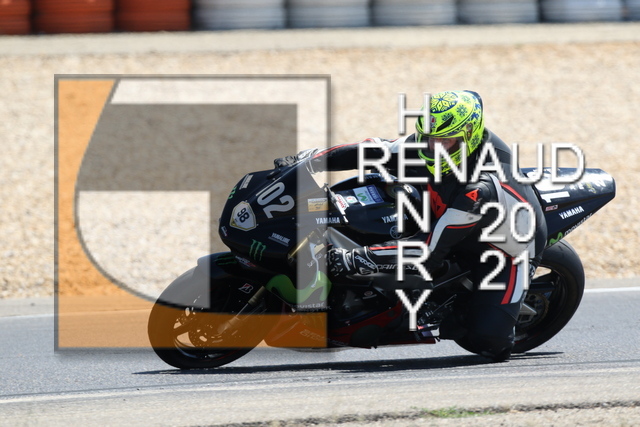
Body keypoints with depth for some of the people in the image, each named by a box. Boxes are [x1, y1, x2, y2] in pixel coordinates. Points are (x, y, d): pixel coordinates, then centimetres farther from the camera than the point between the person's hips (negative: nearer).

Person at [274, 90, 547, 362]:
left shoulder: (481, 188, -40)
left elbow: (429, 250, -39)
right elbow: (375, 151, -6)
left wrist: (356, 261, -40)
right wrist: (307, 161, -11)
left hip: (508, 249, -7)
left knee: (489, 340, -27)